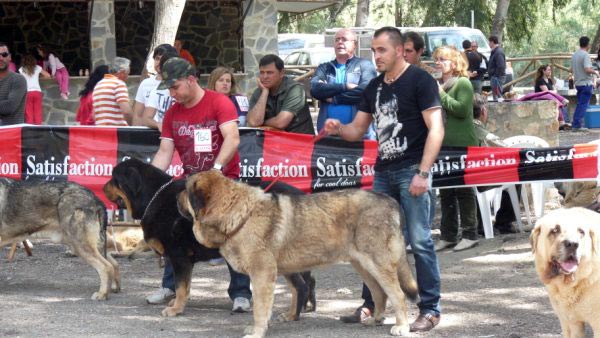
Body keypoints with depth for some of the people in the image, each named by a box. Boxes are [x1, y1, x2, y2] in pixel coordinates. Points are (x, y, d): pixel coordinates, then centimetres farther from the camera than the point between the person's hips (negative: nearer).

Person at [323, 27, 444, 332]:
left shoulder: (419, 80, -6)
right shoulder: (374, 87, 14)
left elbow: (436, 129, -11)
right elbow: (358, 129, 19)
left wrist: (423, 173, -19)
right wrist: (338, 129, -4)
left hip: (411, 170, -7)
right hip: (383, 171, 7)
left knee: (419, 241, -7)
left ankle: (430, 309, 0)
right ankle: (370, 304, 17)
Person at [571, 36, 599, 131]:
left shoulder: (574, 55, 11)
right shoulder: (585, 55, -14)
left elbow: (572, 70, 18)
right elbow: (587, 69, -24)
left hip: (577, 83, 8)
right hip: (586, 83, -8)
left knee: (580, 104, 14)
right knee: (583, 105, -5)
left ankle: (575, 124, 13)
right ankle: (577, 125, -9)